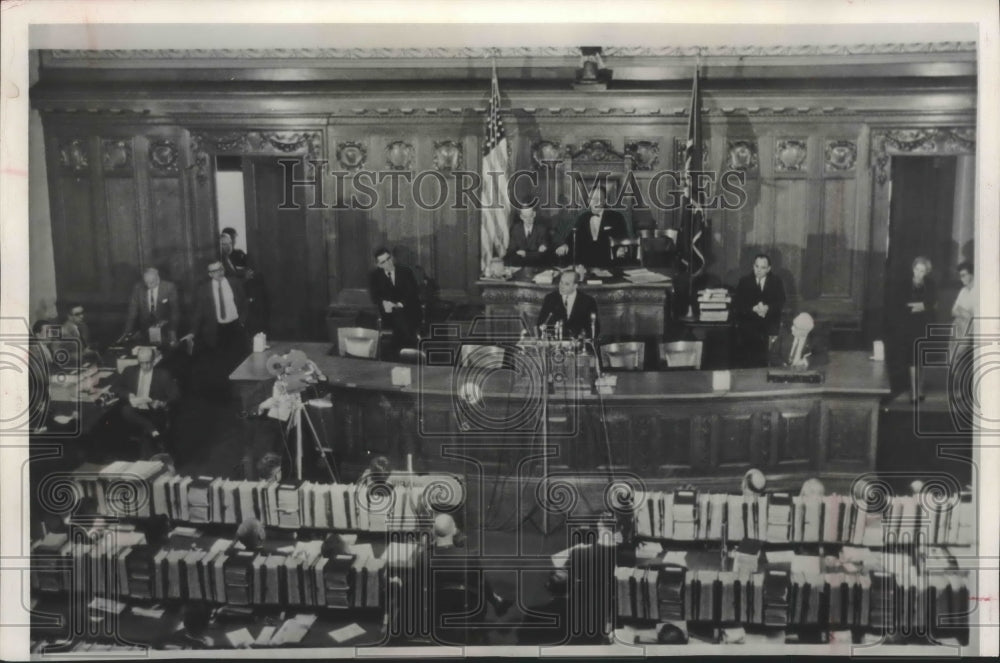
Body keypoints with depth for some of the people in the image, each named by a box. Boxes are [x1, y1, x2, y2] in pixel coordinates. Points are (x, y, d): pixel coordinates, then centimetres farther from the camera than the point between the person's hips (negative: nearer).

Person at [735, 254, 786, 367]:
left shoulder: (776, 282, 13)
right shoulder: (744, 282, 11)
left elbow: (781, 302, 2)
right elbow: (738, 304, 1)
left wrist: (768, 308, -19)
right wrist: (753, 309, -16)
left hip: (770, 321, 1)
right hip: (748, 321, -1)